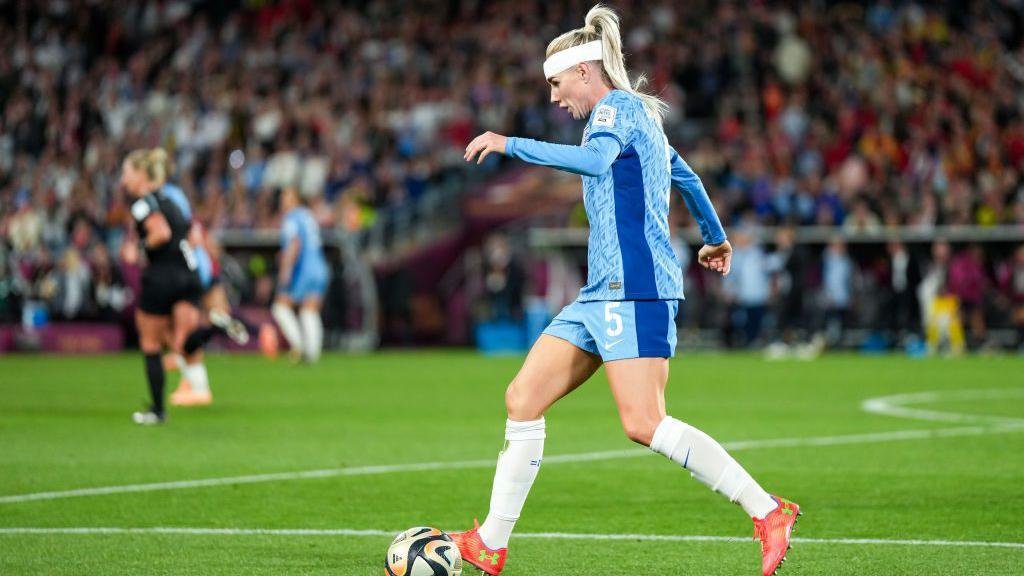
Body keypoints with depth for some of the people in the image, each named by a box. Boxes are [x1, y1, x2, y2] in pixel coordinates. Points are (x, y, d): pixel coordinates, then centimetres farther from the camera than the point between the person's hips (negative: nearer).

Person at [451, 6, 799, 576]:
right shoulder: (635, 116, 23)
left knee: (644, 423, -18)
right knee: (522, 400, 4)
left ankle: (768, 512, -13)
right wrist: (716, 238, 52)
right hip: (604, 293, 10)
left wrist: (509, 144, -24)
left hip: (634, 287, -10)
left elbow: (595, 158, -28)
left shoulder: (617, 108, -6)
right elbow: (688, 178, 36)